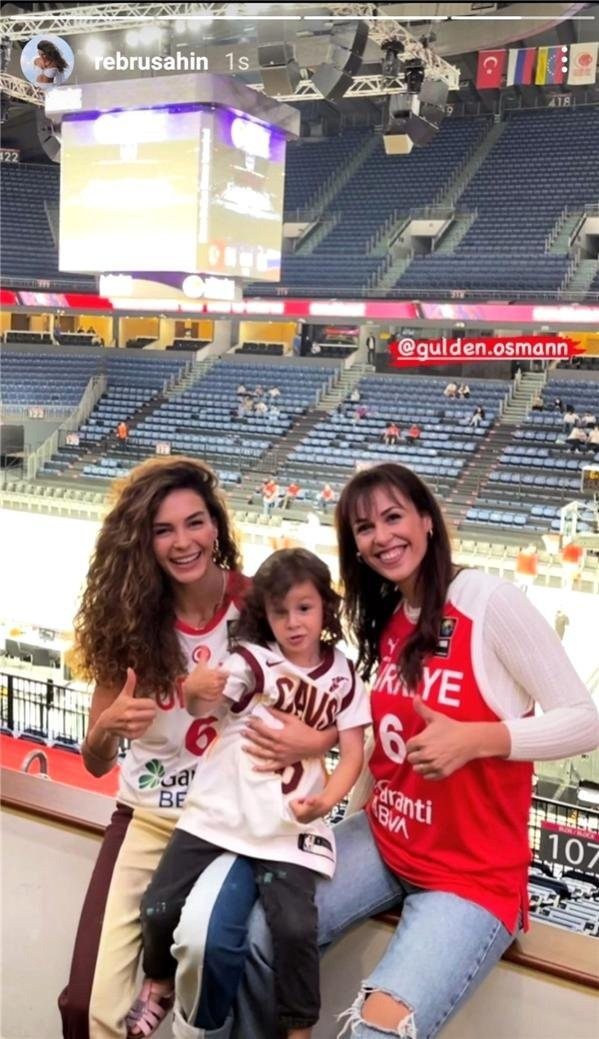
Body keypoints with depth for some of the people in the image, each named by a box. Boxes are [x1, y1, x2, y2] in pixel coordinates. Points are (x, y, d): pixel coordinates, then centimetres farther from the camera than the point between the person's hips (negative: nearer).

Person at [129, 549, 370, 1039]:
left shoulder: (342, 676, 2)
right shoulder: (252, 658, -3)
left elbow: (353, 753, 2)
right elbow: (201, 707, -17)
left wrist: (325, 802, -16)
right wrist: (197, 692, -42)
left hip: (288, 825, 0)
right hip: (219, 811, 1)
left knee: (295, 928, -16)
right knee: (159, 909, -4)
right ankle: (159, 980, 28)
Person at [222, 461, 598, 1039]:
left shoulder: (488, 601, -16)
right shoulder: (384, 619, 5)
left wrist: (476, 738, -28)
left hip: (473, 874, -6)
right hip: (381, 843, 6)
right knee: (256, 942, -7)